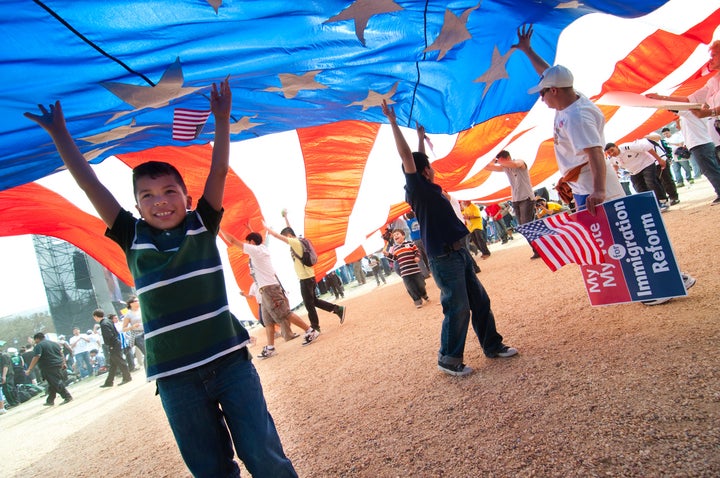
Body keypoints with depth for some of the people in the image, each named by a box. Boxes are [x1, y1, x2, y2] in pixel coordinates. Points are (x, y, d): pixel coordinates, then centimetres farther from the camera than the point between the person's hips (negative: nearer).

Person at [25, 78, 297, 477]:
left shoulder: (202, 226, 3)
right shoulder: (133, 240, 5)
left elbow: (219, 172, -4)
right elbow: (91, 187, 5)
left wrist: (221, 119, -8)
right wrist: (59, 134, 7)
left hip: (230, 361, -1)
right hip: (175, 377, 2)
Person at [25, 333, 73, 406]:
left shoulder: (39, 346, -6)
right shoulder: (54, 343, 17)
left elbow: (36, 358, -16)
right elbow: (61, 353, 17)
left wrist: (29, 369, -14)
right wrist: (64, 363, 20)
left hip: (49, 368, -8)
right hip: (58, 365, 8)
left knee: (57, 383, -5)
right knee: (52, 384, 16)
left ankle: (67, 397, -5)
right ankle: (50, 400, 22)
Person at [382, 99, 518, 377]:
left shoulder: (429, 188, 12)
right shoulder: (417, 189, -12)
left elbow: (418, 159, 27)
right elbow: (407, 157, -19)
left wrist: (421, 136, 35)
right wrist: (393, 123, -19)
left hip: (459, 253, 9)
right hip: (444, 258, -9)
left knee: (480, 301, 15)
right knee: (458, 309, -3)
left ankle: (492, 346, 29)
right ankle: (448, 360, 12)